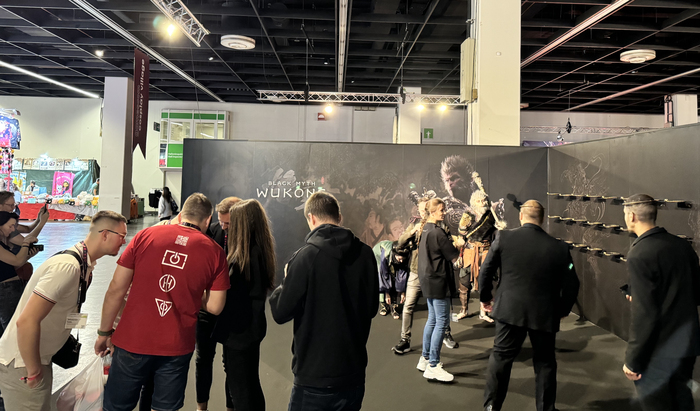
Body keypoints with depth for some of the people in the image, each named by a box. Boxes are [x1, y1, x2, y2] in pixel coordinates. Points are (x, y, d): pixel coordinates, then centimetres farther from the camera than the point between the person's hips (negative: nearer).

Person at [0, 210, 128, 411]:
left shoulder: (86, 263, 3)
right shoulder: (68, 266, -27)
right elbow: (26, 322, -31)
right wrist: (34, 372, -21)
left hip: (37, 358, 9)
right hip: (22, 364, -9)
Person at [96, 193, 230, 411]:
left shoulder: (145, 235, -3)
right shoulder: (215, 252, -5)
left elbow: (116, 290, -2)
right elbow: (214, 307, -2)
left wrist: (104, 332, 9)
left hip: (132, 340, 1)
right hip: (177, 347, 0)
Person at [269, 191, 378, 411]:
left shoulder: (306, 256, -17)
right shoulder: (366, 253, -3)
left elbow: (280, 312, -10)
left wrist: (285, 283, 6)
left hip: (316, 376, -4)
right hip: (354, 371, 4)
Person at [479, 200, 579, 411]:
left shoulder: (503, 237, -7)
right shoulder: (559, 247, -5)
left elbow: (486, 271, -2)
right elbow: (572, 284, 0)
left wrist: (485, 297, 14)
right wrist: (562, 310, 16)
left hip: (510, 310, 0)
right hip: (545, 314, 1)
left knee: (500, 357, 14)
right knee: (545, 363, 17)